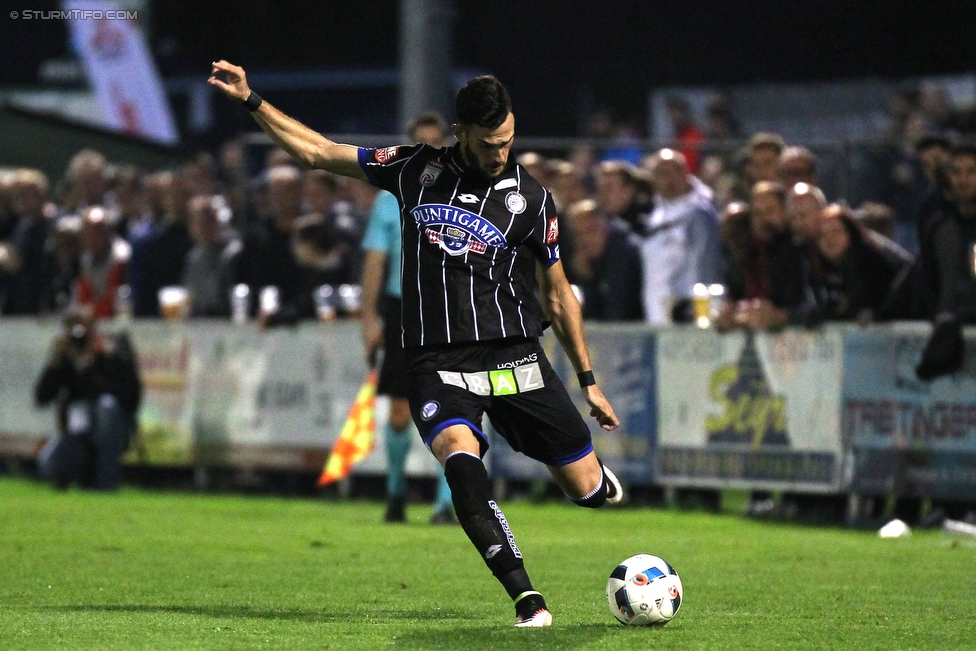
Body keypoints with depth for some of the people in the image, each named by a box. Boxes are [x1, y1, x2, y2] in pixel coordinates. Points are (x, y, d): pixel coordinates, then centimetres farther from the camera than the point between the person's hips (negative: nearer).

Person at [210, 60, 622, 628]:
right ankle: (526, 598, -29)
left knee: (588, 490, -2)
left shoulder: (531, 198, 4)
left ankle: (595, 477, 38)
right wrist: (251, 101, 6)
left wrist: (589, 380, 13)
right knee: (460, 458, -31)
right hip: (438, 365, -1)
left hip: (516, 359, 1)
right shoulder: (417, 170, 5)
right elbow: (318, 151, 13)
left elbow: (558, 294, 13)